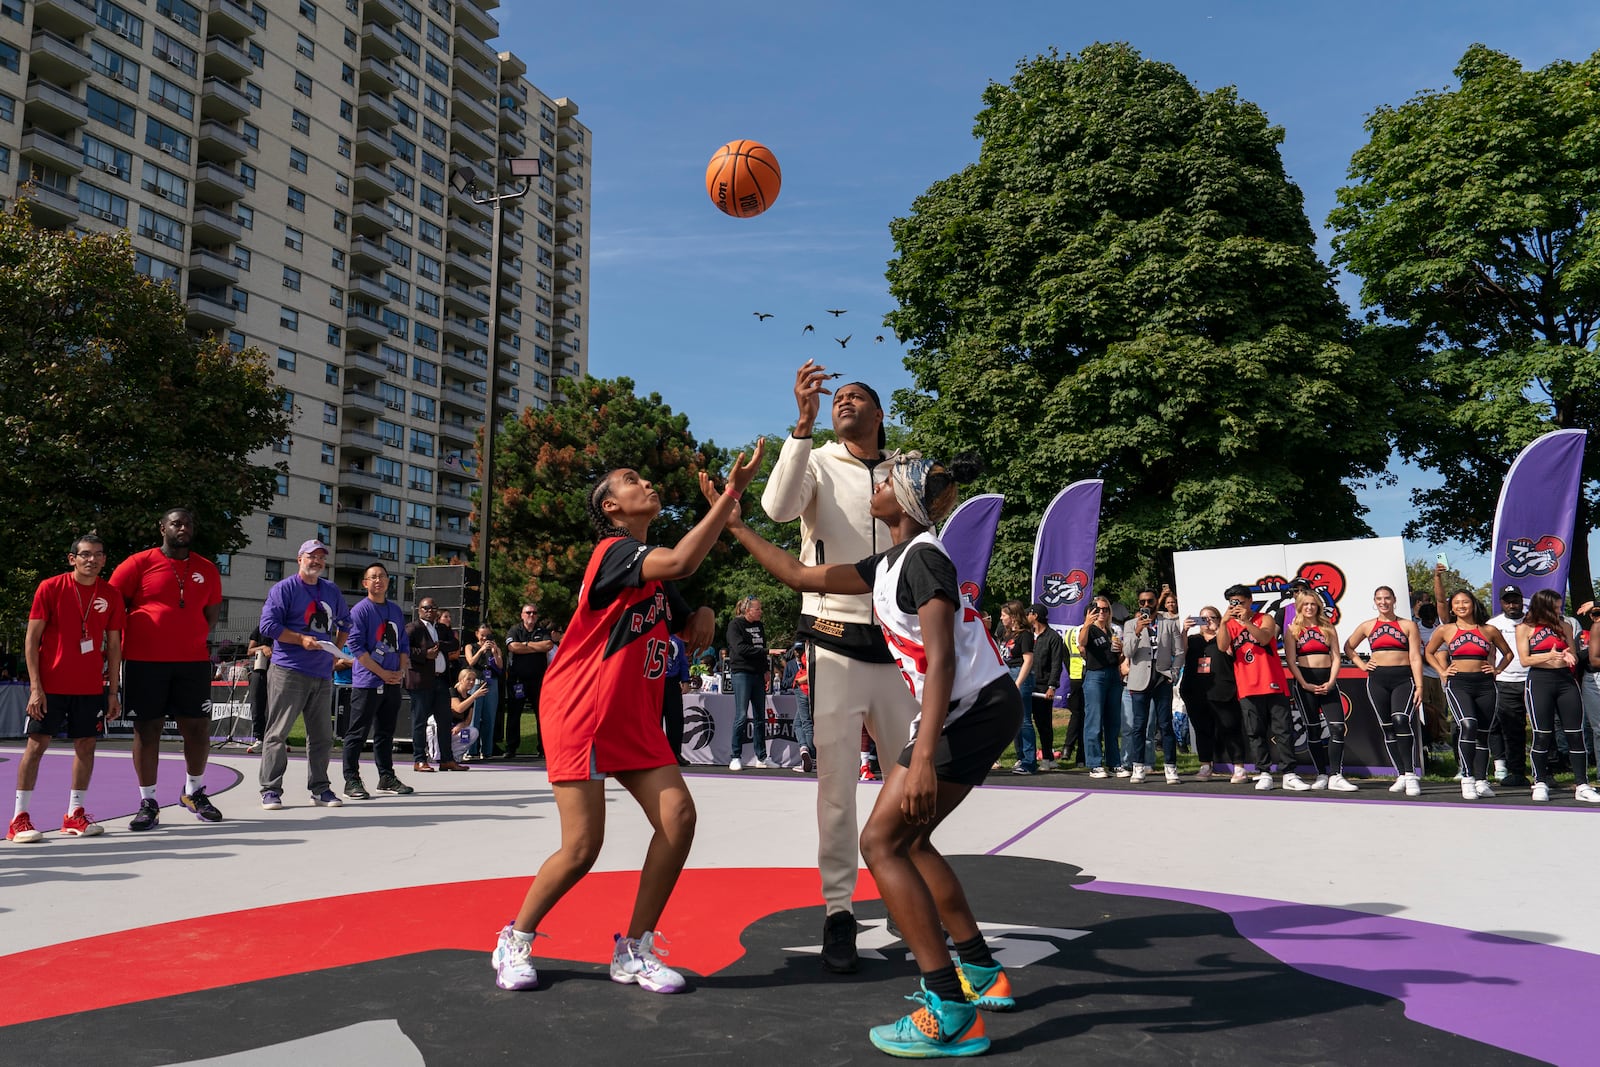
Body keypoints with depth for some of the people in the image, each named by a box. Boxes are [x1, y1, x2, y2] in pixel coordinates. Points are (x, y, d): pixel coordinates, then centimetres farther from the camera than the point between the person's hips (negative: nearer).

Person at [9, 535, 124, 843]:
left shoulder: (111, 595, 4)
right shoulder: (50, 588, -5)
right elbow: (31, 638, -5)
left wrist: (113, 691, 6)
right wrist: (35, 686, -11)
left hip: (91, 687, 3)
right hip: (50, 685, -3)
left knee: (86, 745, 5)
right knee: (37, 745, -2)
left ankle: (74, 814, 16)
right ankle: (19, 818, 6)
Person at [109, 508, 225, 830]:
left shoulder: (207, 570, 11)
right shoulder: (139, 563, 0)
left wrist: (194, 640, 7)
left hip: (193, 661, 3)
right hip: (144, 661, -3)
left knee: (198, 727, 5)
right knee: (147, 729, 1)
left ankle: (194, 792, 24)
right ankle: (148, 803, 11)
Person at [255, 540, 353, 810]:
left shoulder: (332, 591, 16)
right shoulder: (284, 589, -2)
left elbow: (344, 621, 29)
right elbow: (268, 625, -10)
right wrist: (301, 639, -17)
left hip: (323, 675, 6)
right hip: (288, 672, -6)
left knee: (322, 735, 9)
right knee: (278, 732, -4)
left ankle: (320, 789, 17)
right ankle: (270, 790, 2)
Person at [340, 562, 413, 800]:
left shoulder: (396, 610, 14)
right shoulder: (360, 610, -6)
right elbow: (356, 646, -12)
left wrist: (402, 671, -1)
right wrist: (382, 673, -14)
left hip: (393, 683, 6)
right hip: (366, 682, -6)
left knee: (386, 732, 14)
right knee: (358, 733, -1)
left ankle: (387, 777, 22)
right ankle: (352, 781, 4)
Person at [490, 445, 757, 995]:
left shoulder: (651, 568, 15)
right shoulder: (615, 549, -12)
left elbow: (690, 634, 23)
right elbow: (681, 561, -32)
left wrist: (703, 616, 0)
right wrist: (730, 494, -31)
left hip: (634, 718, 8)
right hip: (579, 713, -8)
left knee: (678, 817, -7)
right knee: (582, 847, -9)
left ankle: (634, 950, 7)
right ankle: (514, 941, 18)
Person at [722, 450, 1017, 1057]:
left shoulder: (923, 556, -15)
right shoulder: (888, 565, 14)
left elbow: (941, 661, -23)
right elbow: (801, 576, 21)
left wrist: (922, 757, -29)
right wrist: (735, 526, 24)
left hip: (978, 707, -10)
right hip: (969, 711, 10)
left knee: (881, 841, -10)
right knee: (907, 839, 16)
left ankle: (952, 1014, -9)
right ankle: (982, 975, 25)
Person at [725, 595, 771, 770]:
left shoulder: (759, 626, 16)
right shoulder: (735, 625, -5)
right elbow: (741, 649, -17)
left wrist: (766, 671, 9)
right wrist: (766, 651, -19)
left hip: (758, 675, 7)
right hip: (742, 673, -7)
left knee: (760, 716, 6)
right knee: (741, 716, -9)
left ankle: (760, 757, 11)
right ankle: (735, 757, -1)